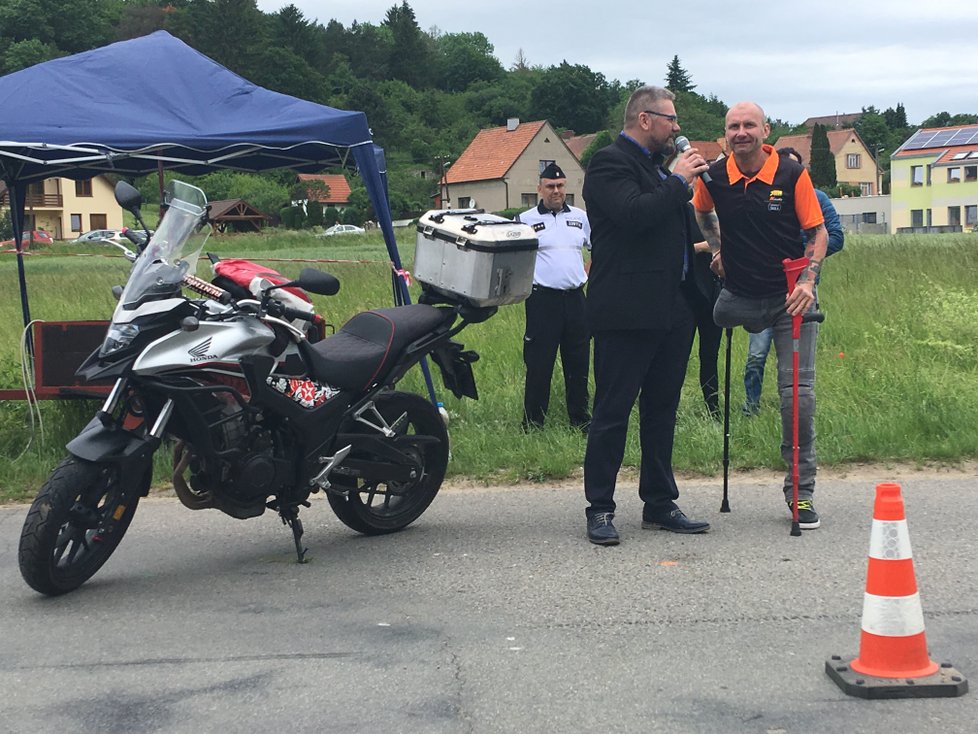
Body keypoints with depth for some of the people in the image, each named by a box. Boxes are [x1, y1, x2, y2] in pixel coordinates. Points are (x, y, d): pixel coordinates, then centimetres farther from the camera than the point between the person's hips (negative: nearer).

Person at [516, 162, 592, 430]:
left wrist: (590, 276, 12)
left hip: (575, 297, 4)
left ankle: (580, 418, 19)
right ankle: (533, 422, 6)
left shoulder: (580, 217, 11)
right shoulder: (526, 220, 1)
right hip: (542, 298, -4)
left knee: (579, 362, 9)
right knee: (539, 364, -2)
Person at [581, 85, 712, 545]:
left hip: (670, 311, 9)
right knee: (612, 412, -3)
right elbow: (633, 214, -24)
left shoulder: (656, 165, 20)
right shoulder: (610, 163, -8)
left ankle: (660, 504, 20)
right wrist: (678, 181, -14)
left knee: (662, 411, 12)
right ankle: (599, 510, 4)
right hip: (627, 312, -9)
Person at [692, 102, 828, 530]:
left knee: (798, 391, -4)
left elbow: (818, 232, -3)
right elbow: (702, 211, 23)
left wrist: (807, 281, -16)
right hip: (739, 296, 3)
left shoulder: (792, 175, -9)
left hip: (790, 297, -3)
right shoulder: (714, 177, -2)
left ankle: (801, 491, 5)